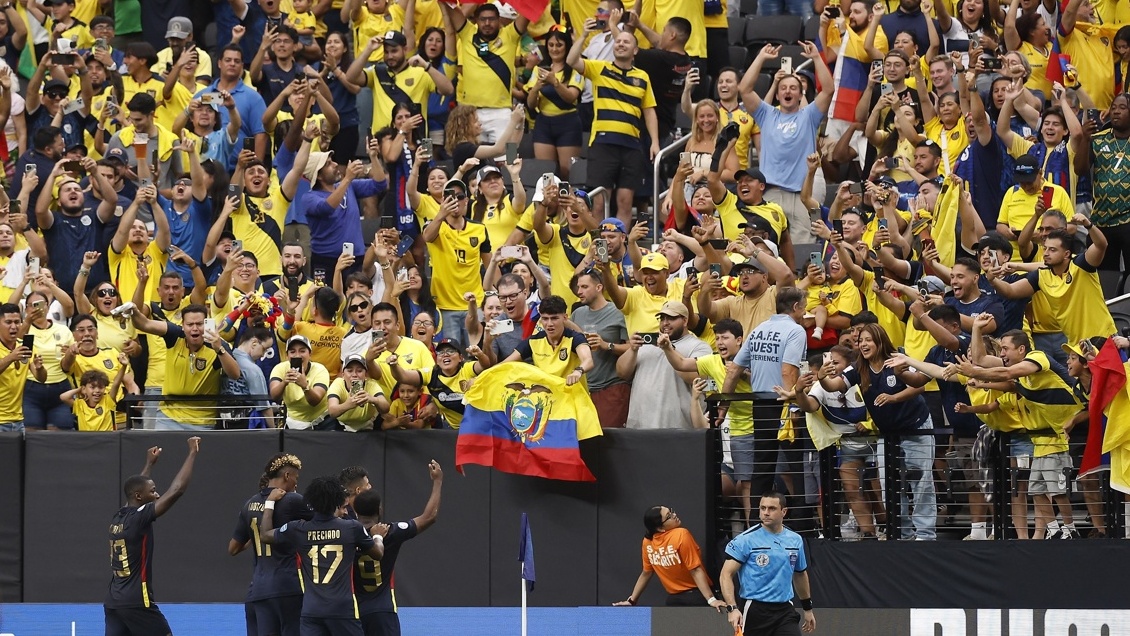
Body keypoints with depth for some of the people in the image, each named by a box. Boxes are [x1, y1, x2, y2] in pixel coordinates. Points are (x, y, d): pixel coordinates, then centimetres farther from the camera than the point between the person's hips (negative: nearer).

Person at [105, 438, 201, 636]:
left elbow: (135, 487, 33)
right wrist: (192, 453, -9)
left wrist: (149, 464, 44)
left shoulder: (118, 518, 10)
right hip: (136, 602, -8)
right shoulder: (139, 517, -13)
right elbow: (176, 491, -17)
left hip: (113, 602, 8)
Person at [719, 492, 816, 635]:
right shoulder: (745, 540, -8)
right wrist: (732, 608, -22)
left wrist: (807, 608, 29)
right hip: (756, 611, -3)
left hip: (785, 611, 3)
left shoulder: (795, 540, 8)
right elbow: (726, 575, -10)